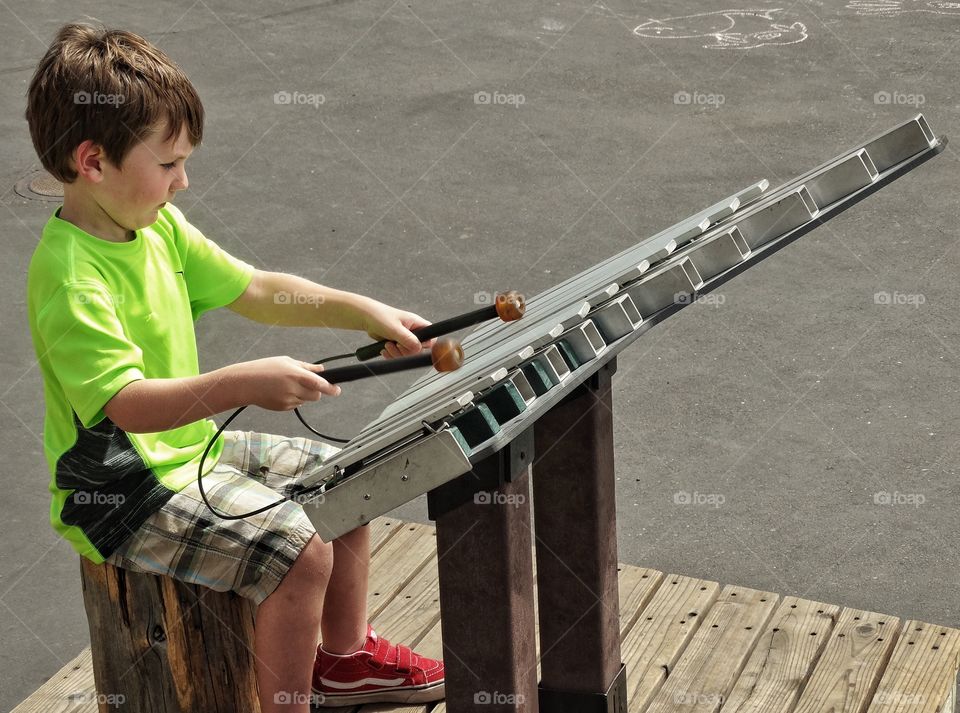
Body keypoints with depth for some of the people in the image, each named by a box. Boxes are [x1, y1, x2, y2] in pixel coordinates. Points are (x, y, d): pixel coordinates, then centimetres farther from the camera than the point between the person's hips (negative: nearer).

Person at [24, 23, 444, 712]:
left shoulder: (159, 226, 3)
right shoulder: (67, 276, -27)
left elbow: (256, 290, 10)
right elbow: (127, 403, -36)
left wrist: (361, 310, 1)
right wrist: (245, 382, -47)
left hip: (191, 448, 10)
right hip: (118, 495, -10)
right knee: (301, 551, -23)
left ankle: (344, 655, 32)